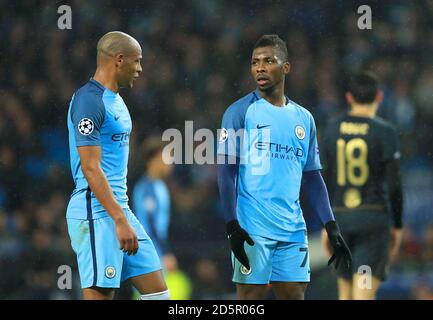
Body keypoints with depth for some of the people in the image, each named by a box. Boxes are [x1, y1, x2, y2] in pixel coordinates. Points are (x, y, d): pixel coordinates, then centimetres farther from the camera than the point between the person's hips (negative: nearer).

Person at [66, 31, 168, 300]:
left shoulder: (116, 101, 17)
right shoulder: (89, 100, -14)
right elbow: (90, 168, -20)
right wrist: (121, 221, -23)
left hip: (118, 209, 10)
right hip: (96, 214, -10)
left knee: (158, 292, 7)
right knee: (100, 294, -9)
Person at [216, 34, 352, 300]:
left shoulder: (304, 118, 14)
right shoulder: (241, 112, 0)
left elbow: (312, 178, 17)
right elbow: (226, 172, -5)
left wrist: (332, 228, 9)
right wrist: (232, 226, -15)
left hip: (293, 230, 5)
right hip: (253, 230, -5)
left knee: (294, 295, 2)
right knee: (251, 296, -6)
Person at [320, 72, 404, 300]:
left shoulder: (332, 130, 4)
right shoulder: (384, 132, -7)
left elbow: (325, 180, 6)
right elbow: (394, 184, -9)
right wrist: (398, 226, 2)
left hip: (341, 217, 4)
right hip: (374, 218, -4)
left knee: (346, 295, 16)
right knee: (364, 295, -9)